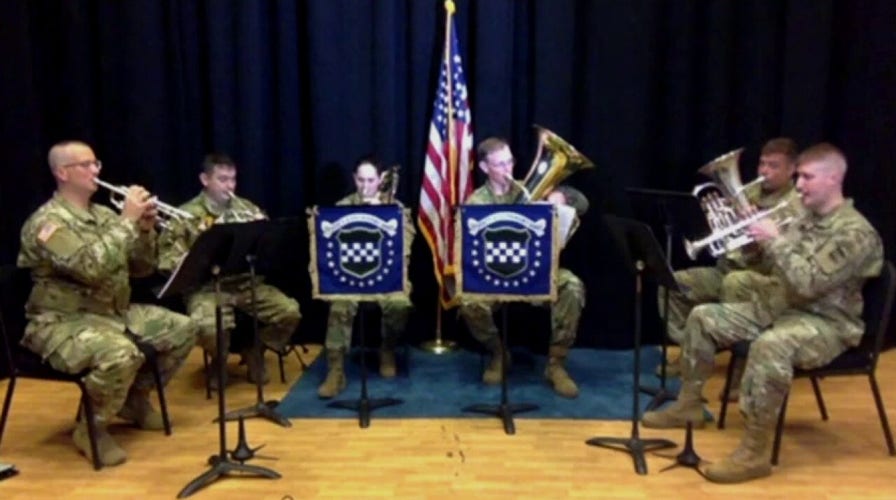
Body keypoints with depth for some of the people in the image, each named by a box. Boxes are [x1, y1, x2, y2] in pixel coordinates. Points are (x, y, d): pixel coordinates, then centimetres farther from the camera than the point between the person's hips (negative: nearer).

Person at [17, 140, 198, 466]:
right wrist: (127, 221, -26)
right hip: (64, 322, -8)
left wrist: (145, 229, -7)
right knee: (121, 354, -36)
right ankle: (91, 428, -8)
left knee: (182, 330, -1)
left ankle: (136, 398, 17)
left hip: (116, 312, 8)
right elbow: (90, 268, -31)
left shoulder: (103, 215, 10)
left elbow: (142, 268, 10)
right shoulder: (47, 221, -15)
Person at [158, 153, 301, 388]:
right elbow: (168, 258, -3)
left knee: (290, 311, -18)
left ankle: (253, 352, 10)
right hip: (208, 287, -3)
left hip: (248, 283, 4)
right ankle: (219, 360, 5)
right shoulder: (187, 215, 2)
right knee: (209, 328, -34)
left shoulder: (247, 208, 13)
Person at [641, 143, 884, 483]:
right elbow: (778, 264, 16)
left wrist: (775, 241, -23)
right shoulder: (808, 219, 10)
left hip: (828, 323, -9)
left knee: (769, 346, -42)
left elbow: (809, 283, -28)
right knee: (703, 317, 1)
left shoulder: (856, 232, -18)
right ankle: (689, 405, 11)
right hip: (784, 307, 9)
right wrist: (759, 233, -1)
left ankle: (754, 452, -33)